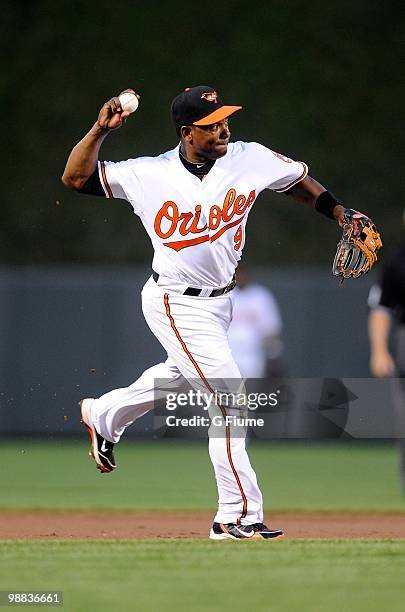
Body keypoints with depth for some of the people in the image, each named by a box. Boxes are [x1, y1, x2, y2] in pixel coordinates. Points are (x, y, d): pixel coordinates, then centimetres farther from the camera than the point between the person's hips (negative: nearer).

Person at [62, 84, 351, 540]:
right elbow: (75, 178, -12)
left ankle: (103, 415, 57)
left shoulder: (251, 160, -9)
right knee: (228, 397, -13)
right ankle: (239, 516, -9)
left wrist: (338, 211, -8)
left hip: (219, 300, 6)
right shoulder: (150, 174, -17)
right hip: (176, 305, -6)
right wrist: (101, 129, -25)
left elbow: (300, 182, 7)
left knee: (178, 374, 29)